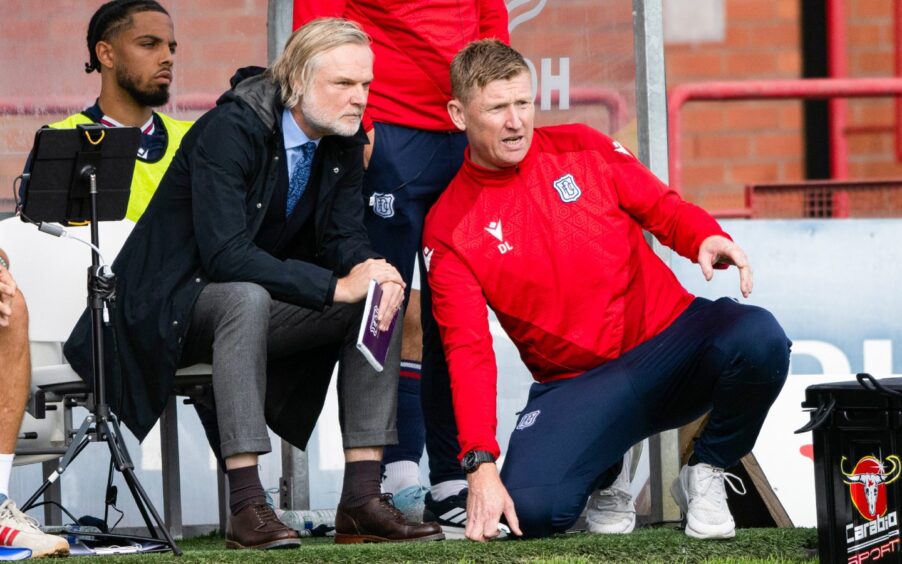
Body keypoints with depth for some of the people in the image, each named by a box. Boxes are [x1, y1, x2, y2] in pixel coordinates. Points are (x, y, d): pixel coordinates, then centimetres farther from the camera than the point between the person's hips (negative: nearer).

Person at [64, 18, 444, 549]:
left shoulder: (343, 139, 0)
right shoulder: (230, 129, -24)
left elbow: (346, 237, 0)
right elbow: (224, 254, -32)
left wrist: (372, 272, -25)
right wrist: (337, 286, -33)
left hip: (254, 303, 8)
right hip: (174, 306, -8)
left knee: (383, 300, -11)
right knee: (247, 297, -38)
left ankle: (362, 500, -16)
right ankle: (246, 506, -41)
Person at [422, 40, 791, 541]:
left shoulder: (581, 148, 5)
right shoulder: (449, 229, -1)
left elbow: (664, 209, 9)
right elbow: (469, 352, -8)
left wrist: (705, 238, -18)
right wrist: (481, 465, -20)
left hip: (670, 336, 1)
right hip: (576, 383, -1)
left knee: (758, 338, -32)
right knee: (529, 508, -28)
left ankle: (706, 477, -3)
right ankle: (603, 473, 12)